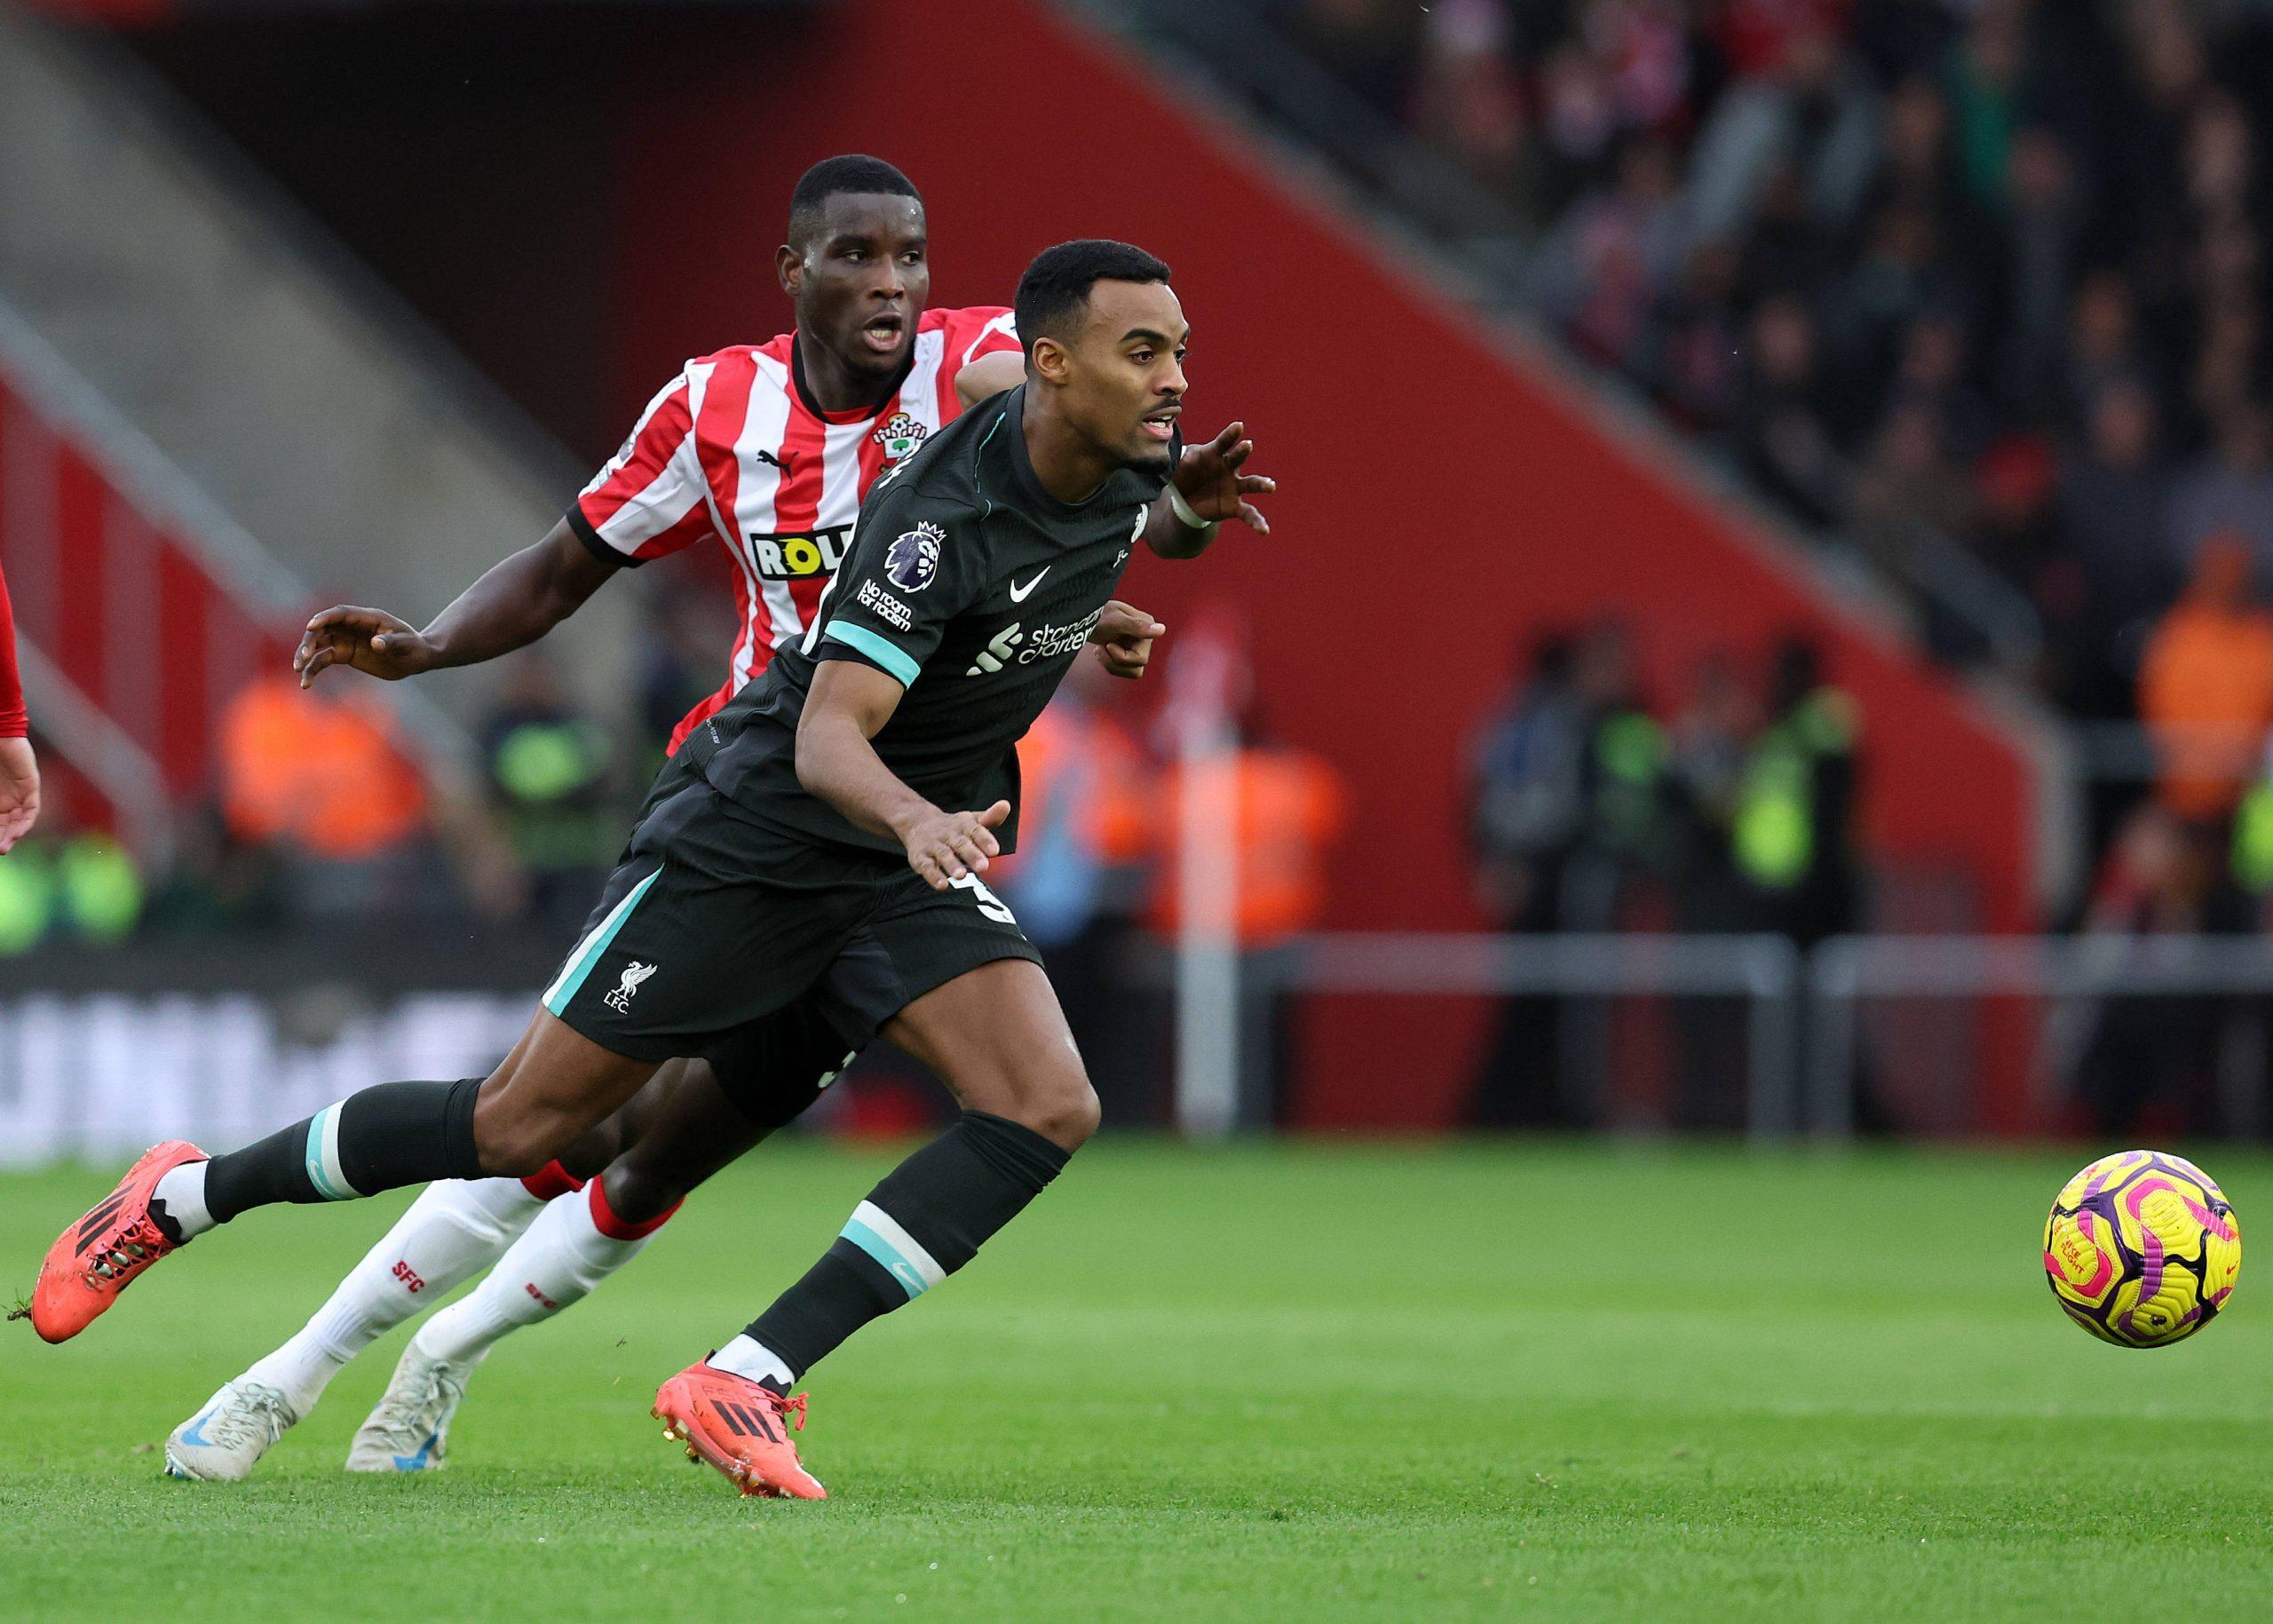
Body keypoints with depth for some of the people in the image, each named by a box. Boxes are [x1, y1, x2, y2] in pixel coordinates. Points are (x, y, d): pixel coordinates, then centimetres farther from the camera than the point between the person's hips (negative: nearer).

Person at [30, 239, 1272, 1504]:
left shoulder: (1123, 469, -4)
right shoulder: (942, 516, -29)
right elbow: (827, 738, -36)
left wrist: (1188, 514, 10)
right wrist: (919, 821, -52)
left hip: (916, 865, 7)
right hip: (753, 839, -6)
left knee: (1049, 1110, -20)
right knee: (521, 1125, 0)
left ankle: (746, 1380, -21)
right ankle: (183, 1198, 23)